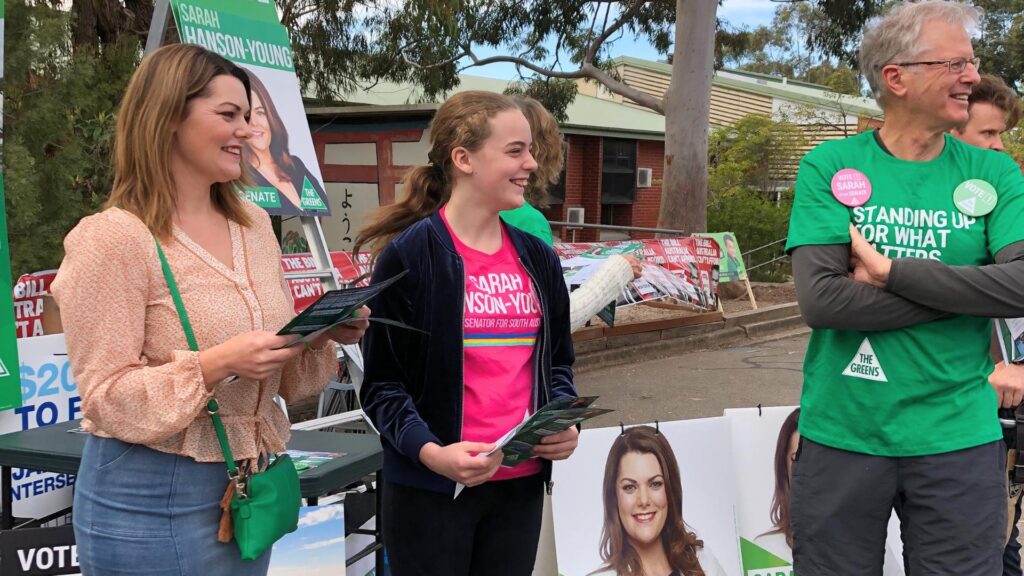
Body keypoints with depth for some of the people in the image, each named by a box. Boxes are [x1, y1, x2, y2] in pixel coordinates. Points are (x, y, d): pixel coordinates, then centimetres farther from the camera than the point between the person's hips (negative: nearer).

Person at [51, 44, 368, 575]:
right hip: (153, 498, -6)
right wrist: (216, 365, -27)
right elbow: (107, 398, -15)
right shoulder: (113, 238, -14)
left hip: (252, 486, 6)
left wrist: (325, 335, -8)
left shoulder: (254, 225, 7)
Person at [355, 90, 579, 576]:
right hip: (431, 488, -5)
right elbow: (381, 384, -9)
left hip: (521, 484, 5)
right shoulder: (409, 255, -9)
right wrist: (430, 451, -23)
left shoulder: (537, 258, 9)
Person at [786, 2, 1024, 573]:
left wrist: (889, 271, -18)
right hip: (842, 434, -1)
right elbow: (821, 300, -16)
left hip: (960, 438, 2)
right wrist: (969, 290, -13)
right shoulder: (829, 167, -4)